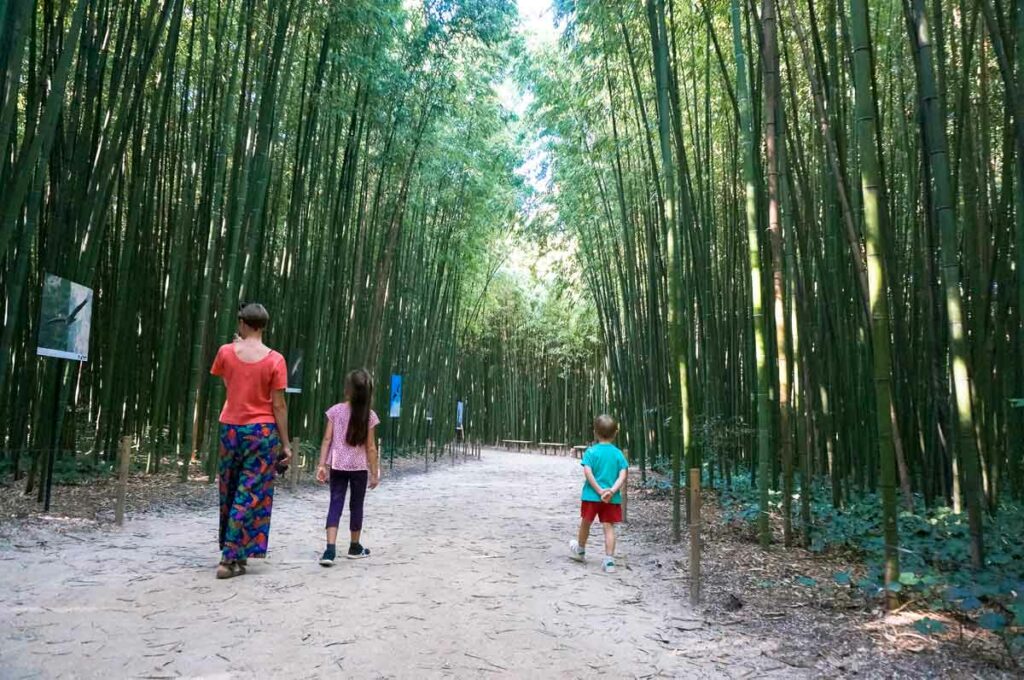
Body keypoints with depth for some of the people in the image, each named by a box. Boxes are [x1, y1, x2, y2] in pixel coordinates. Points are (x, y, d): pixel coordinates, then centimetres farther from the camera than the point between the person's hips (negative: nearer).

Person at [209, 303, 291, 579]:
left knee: (229, 493, 17)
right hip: (262, 431, -3)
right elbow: (278, 406, -9)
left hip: (231, 428, 3)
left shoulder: (226, 352, -2)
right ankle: (231, 558, 0)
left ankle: (233, 552, 29)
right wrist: (285, 443, -3)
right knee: (251, 495, 2)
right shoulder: (275, 360, -9)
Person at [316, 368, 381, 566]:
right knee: (356, 506, 13)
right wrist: (375, 472, 3)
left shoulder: (336, 410, -4)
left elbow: (327, 440, -4)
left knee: (335, 504, 3)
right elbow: (370, 447, -4)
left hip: (337, 466, 1)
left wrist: (322, 465, 1)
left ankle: (330, 549, -10)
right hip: (359, 467, -1)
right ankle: (355, 547, 27)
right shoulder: (369, 415, -6)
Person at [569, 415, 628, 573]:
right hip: (612, 498, 1)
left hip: (592, 495, -1)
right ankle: (609, 560, -1)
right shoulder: (618, 453, 0)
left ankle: (580, 551, 39)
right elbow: (622, 476, -9)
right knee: (609, 527, 5)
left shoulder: (591, 451, -7)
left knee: (585, 523, 18)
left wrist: (600, 491, -14)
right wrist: (612, 491, -15)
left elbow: (588, 473, -17)